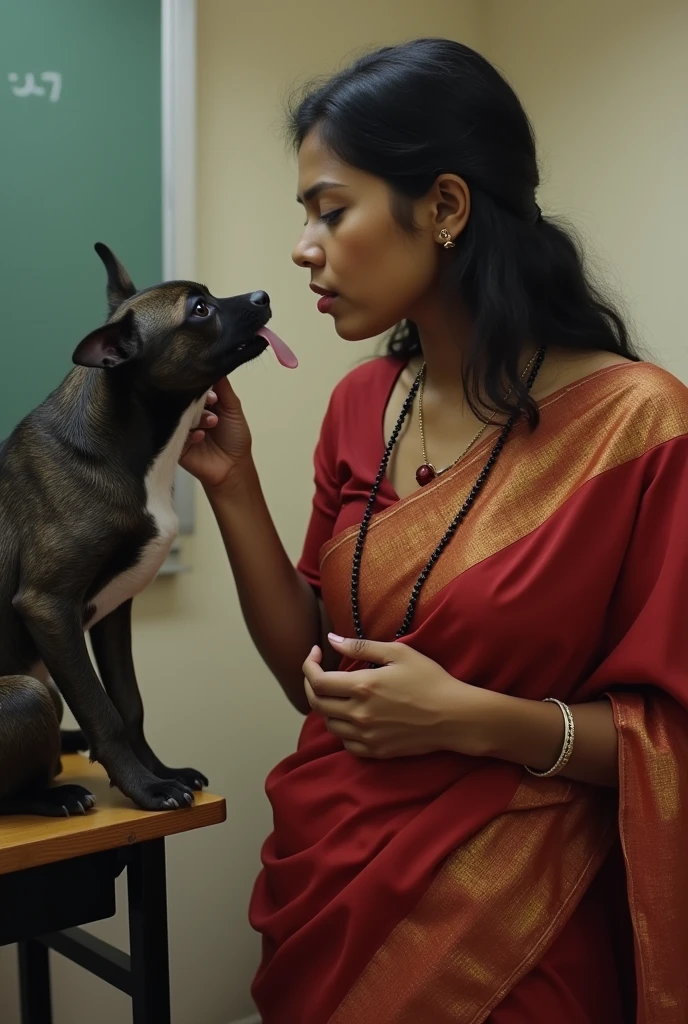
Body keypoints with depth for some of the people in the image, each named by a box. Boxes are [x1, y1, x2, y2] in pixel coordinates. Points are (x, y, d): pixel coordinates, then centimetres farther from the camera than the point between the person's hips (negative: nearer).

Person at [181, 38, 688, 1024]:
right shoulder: (360, 405, 0)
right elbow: (312, 671, 5)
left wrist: (477, 719, -24)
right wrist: (234, 488, -5)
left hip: (504, 930, -5)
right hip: (327, 890, 6)